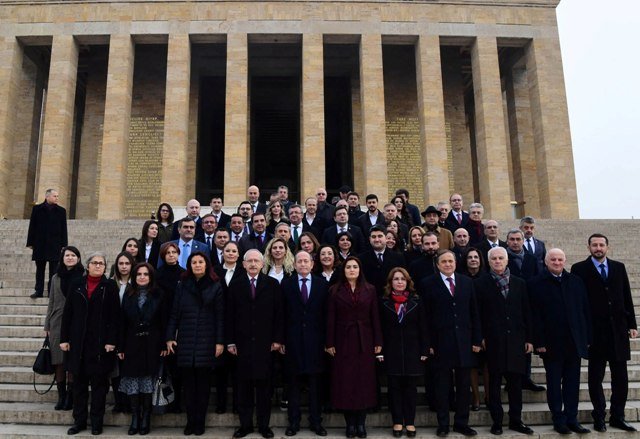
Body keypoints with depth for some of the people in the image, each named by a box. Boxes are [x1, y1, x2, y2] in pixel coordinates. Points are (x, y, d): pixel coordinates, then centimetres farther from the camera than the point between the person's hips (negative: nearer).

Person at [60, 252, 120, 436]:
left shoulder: (110, 286, 0)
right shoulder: (76, 285, 7)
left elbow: (115, 316, -5)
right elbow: (67, 313, 7)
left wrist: (112, 341, -12)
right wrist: (64, 338, 2)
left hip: (101, 343, -2)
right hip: (78, 342, 3)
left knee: (99, 383, 5)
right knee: (79, 382, 10)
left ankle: (96, 421, 15)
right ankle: (79, 420, 21)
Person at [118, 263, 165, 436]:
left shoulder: (158, 295, 1)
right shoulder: (128, 295, 7)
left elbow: (163, 322, -2)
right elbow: (123, 323, 4)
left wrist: (164, 345, -9)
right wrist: (121, 347, -1)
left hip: (151, 345, -2)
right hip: (132, 345, 2)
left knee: (148, 382, 2)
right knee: (132, 382, 2)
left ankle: (146, 418, 12)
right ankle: (135, 418, 13)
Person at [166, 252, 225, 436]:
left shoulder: (215, 286, 2)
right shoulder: (182, 286, 8)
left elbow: (220, 316, 0)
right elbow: (174, 314, 8)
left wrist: (220, 341, -5)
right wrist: (170, 337, 0)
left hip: (206, 341, -2)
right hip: (185, 341, 2)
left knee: (203, 382, 4)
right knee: (188, 382, 4)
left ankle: (200, 422, 13)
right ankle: (190, 421, 13)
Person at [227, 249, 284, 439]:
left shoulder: (272, 284, 3)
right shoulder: (235, 285, 6)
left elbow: (278, 314, 2)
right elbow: (230, 315, 4)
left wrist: (278, 339, -3)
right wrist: (230, 341, 0)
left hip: (265, 343, -1)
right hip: (242, 343, 1)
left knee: (264, 385, 6)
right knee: (244, 385, 6)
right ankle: (245, 424, 17)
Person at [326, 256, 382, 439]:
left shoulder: (369, 290, 5)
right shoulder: (335, 290, 2)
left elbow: (375, 317, 3)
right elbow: (330, 319, 0)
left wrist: (378, 342, -2)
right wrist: (330, 343, -5)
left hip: (364, 342, 1)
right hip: (343, 341, -1)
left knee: (364, 381, 4)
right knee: (345, 382, 2)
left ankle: (361, 423, 14)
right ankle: (350, 423, 12)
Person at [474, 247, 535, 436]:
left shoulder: (519, 283, 10)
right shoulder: (480, 283, 1)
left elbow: (526, 312, 10)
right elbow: (477, 313, -2)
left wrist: (529, 338, 6)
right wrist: (481, 337, -6)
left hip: (516, 339, 3)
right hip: (493, 340, -3)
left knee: (516, 381, 8)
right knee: (495, 382, 5)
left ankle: (516, 420, 20)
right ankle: (497, 421, 15)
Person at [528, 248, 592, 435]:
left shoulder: (576, 281, 8)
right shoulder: (536, 284, -4)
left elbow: (585, 311, 8)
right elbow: (535, 316, -7)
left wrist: (587, 338, 4)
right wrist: (539, 342, -11)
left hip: (575, 342, 3)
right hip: (551, 343, -3)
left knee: (572, 382, 10)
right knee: (554, 383, 7)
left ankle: (572, 419, 21)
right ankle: (558, 419, 18)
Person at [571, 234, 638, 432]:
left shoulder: (619, 267, 10)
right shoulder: (580, 269, -2)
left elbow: (627, 297, 11)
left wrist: (632, 324, 7)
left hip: (618, 330, 3)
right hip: (595, 332, -3)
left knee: (620, 377, 8)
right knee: (596, 377, 6)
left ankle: (617, 417, 21)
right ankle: (599, 417, 19)